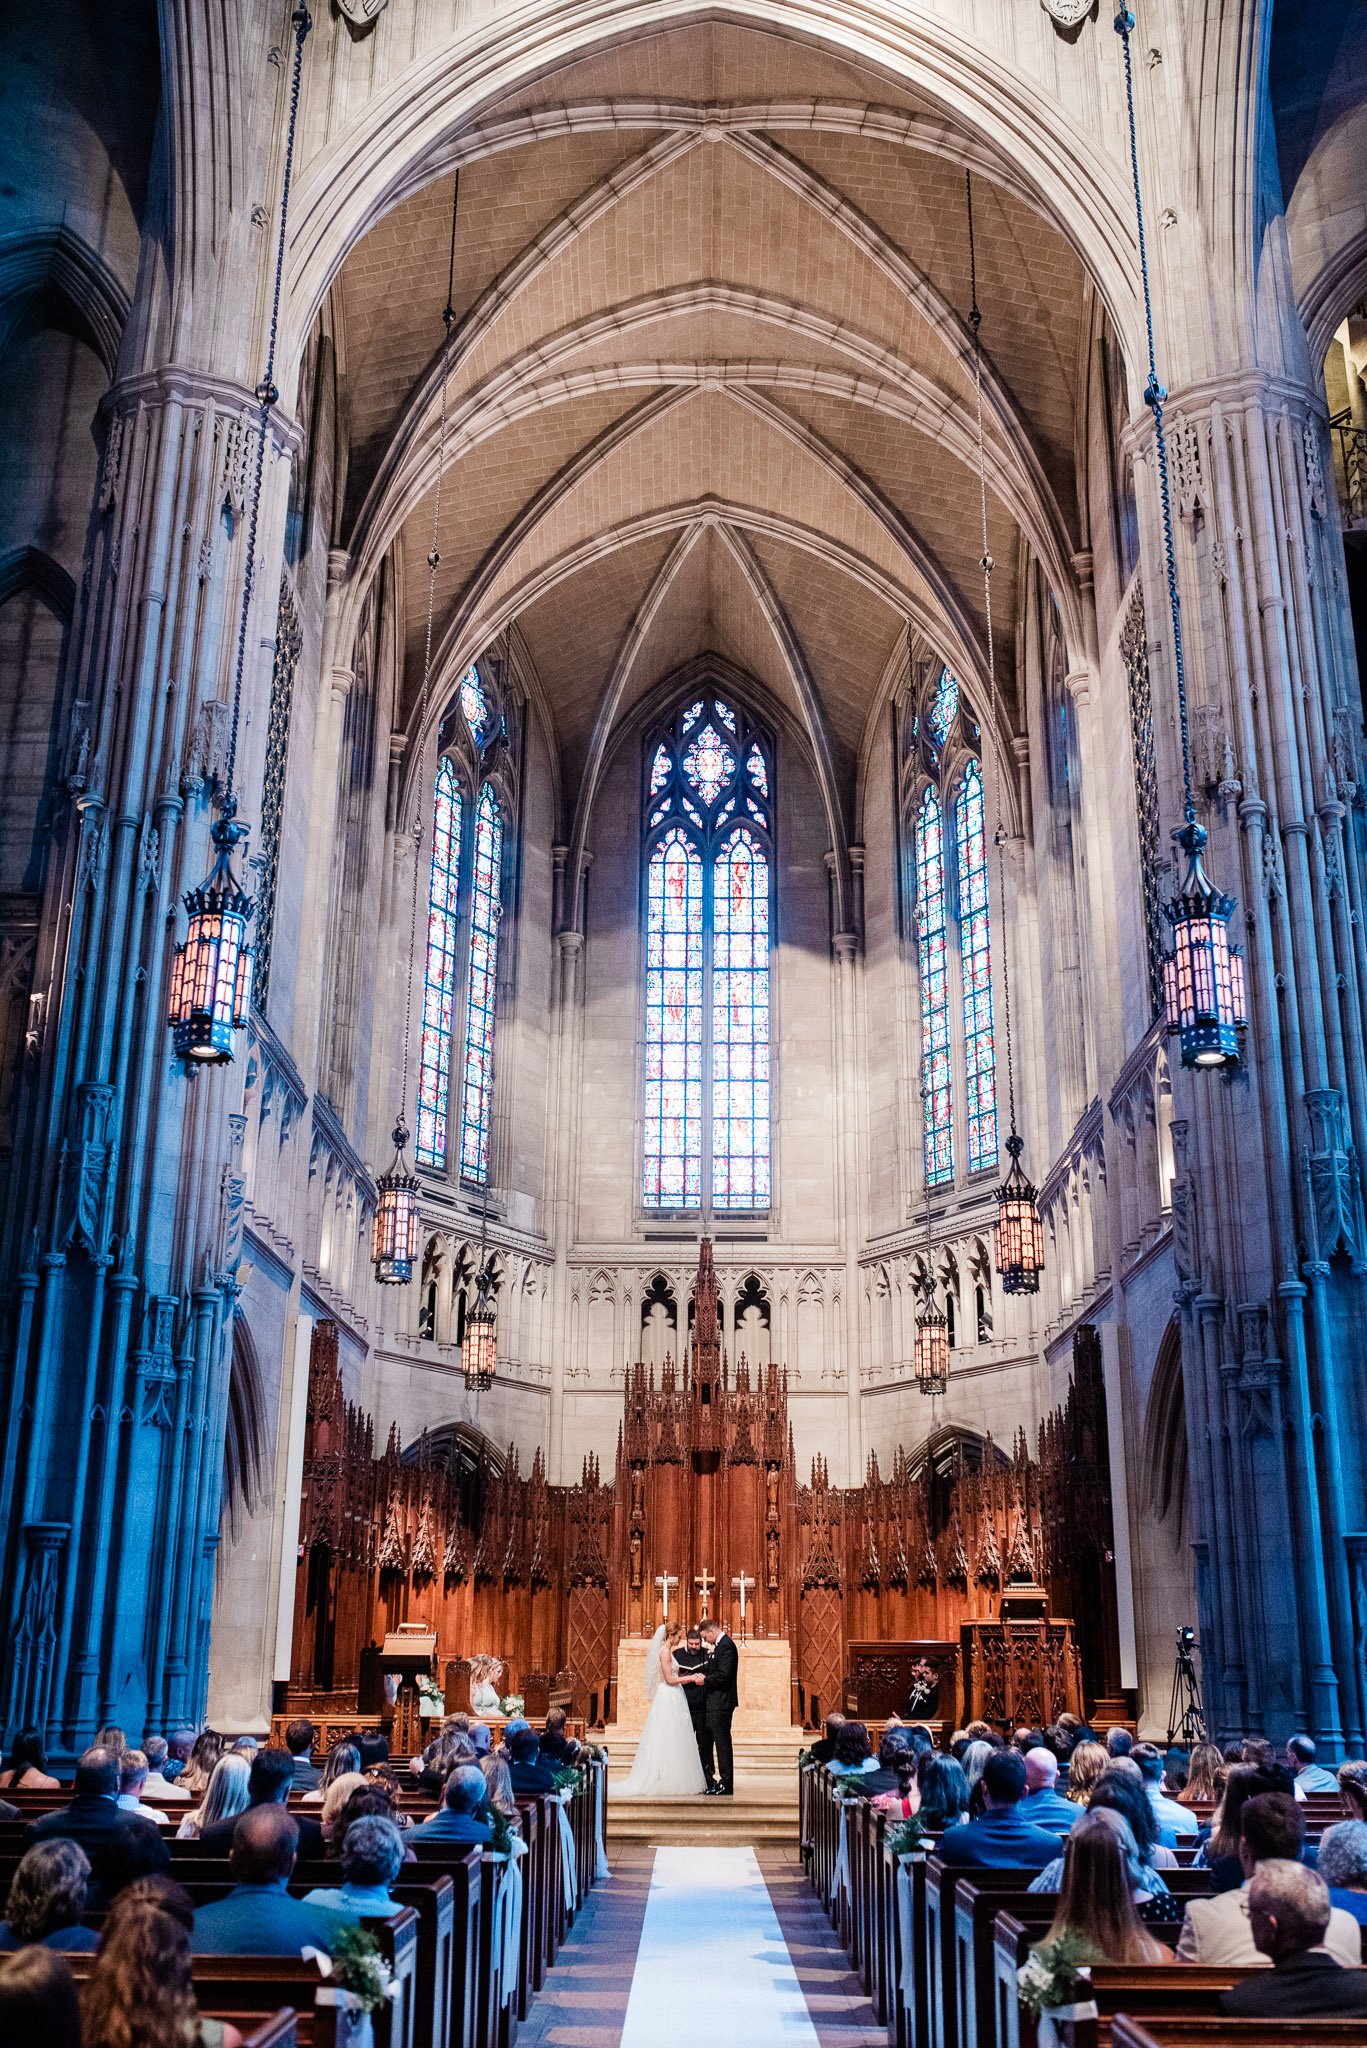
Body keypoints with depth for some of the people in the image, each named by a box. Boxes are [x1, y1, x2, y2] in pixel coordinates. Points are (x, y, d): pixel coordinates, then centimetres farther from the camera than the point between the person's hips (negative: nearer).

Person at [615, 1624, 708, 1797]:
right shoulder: (664, 1651, -14)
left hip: (674, 1698, 10)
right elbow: (669, 1679, -17)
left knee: (675, 1742, 10)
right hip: (669, 1699, -10)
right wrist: (691, 1678, -11)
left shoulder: (667, 1651, 15)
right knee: (669, 1741, -5)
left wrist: (691, 1678, 11)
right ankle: (668, 1781, 0)